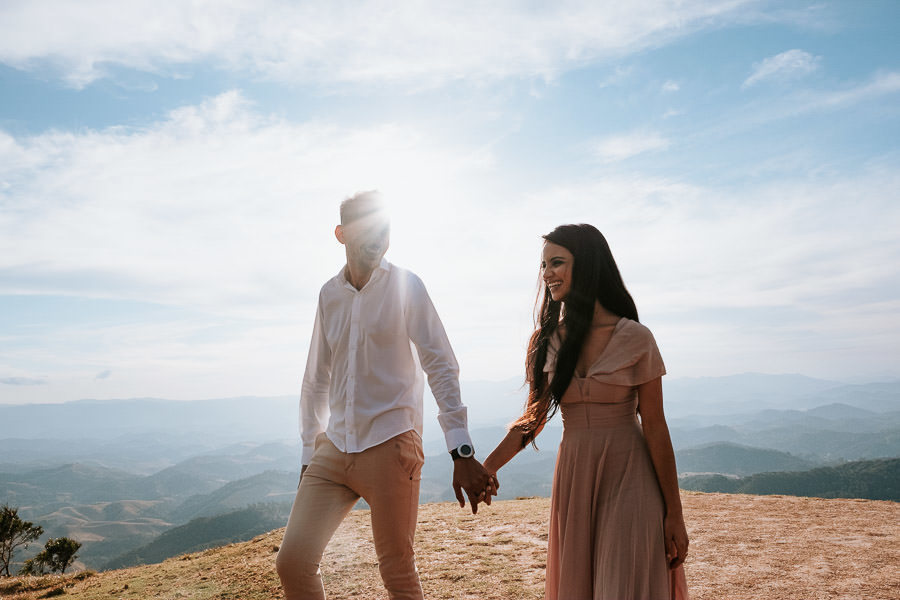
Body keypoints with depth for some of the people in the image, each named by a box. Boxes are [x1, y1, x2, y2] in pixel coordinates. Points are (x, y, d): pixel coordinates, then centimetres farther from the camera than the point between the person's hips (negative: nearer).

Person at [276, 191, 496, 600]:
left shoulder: (405, 286, -5)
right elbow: (316, 380, 15)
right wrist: (309, 454, 15)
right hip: (333, 450, 5)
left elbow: (442, 367, -10)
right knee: (292, 563, 1)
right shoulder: (329, 294, 8)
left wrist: (462, 453, -19)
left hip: (389, 447, -4)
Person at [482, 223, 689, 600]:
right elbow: (533, 417, 3)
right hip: (573, 475, 4)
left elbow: (655, 427, -7)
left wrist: (674, 513, -4)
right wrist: (484, 470, -7)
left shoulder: (634, 338, -9)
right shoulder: (549, 340, 2)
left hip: (627, 476, -4)